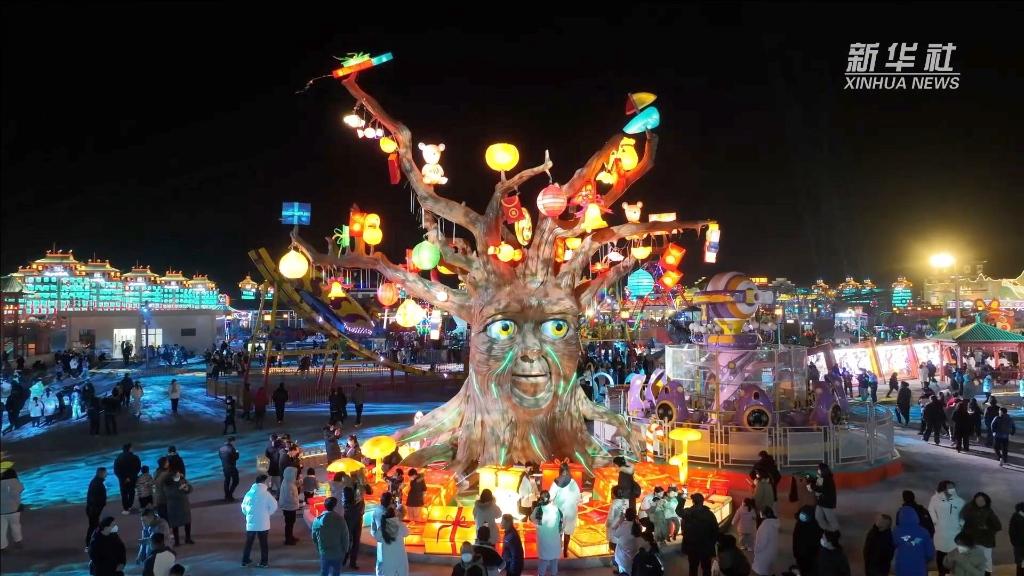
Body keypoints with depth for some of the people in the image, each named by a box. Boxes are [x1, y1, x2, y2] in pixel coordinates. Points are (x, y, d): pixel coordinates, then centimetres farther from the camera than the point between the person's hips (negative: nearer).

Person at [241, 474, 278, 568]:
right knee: (263, 543, 7)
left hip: (250, 523, 3)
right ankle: (263, 562, 12)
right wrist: (267, 514, 3)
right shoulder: (265, 493, -10)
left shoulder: (249, 493, 3)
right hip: (262, 523, -3)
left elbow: (243, 507, 9)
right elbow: (274, 506, -13)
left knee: (248, 542, 16)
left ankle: (245, 560, 21)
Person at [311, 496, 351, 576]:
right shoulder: (340, 519, -18)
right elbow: (345, 537, -11)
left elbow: (314, 537, 1)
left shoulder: (317, 520, -11)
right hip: (338, 553, -2)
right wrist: (345, 551, 5)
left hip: (324, 553, 2)